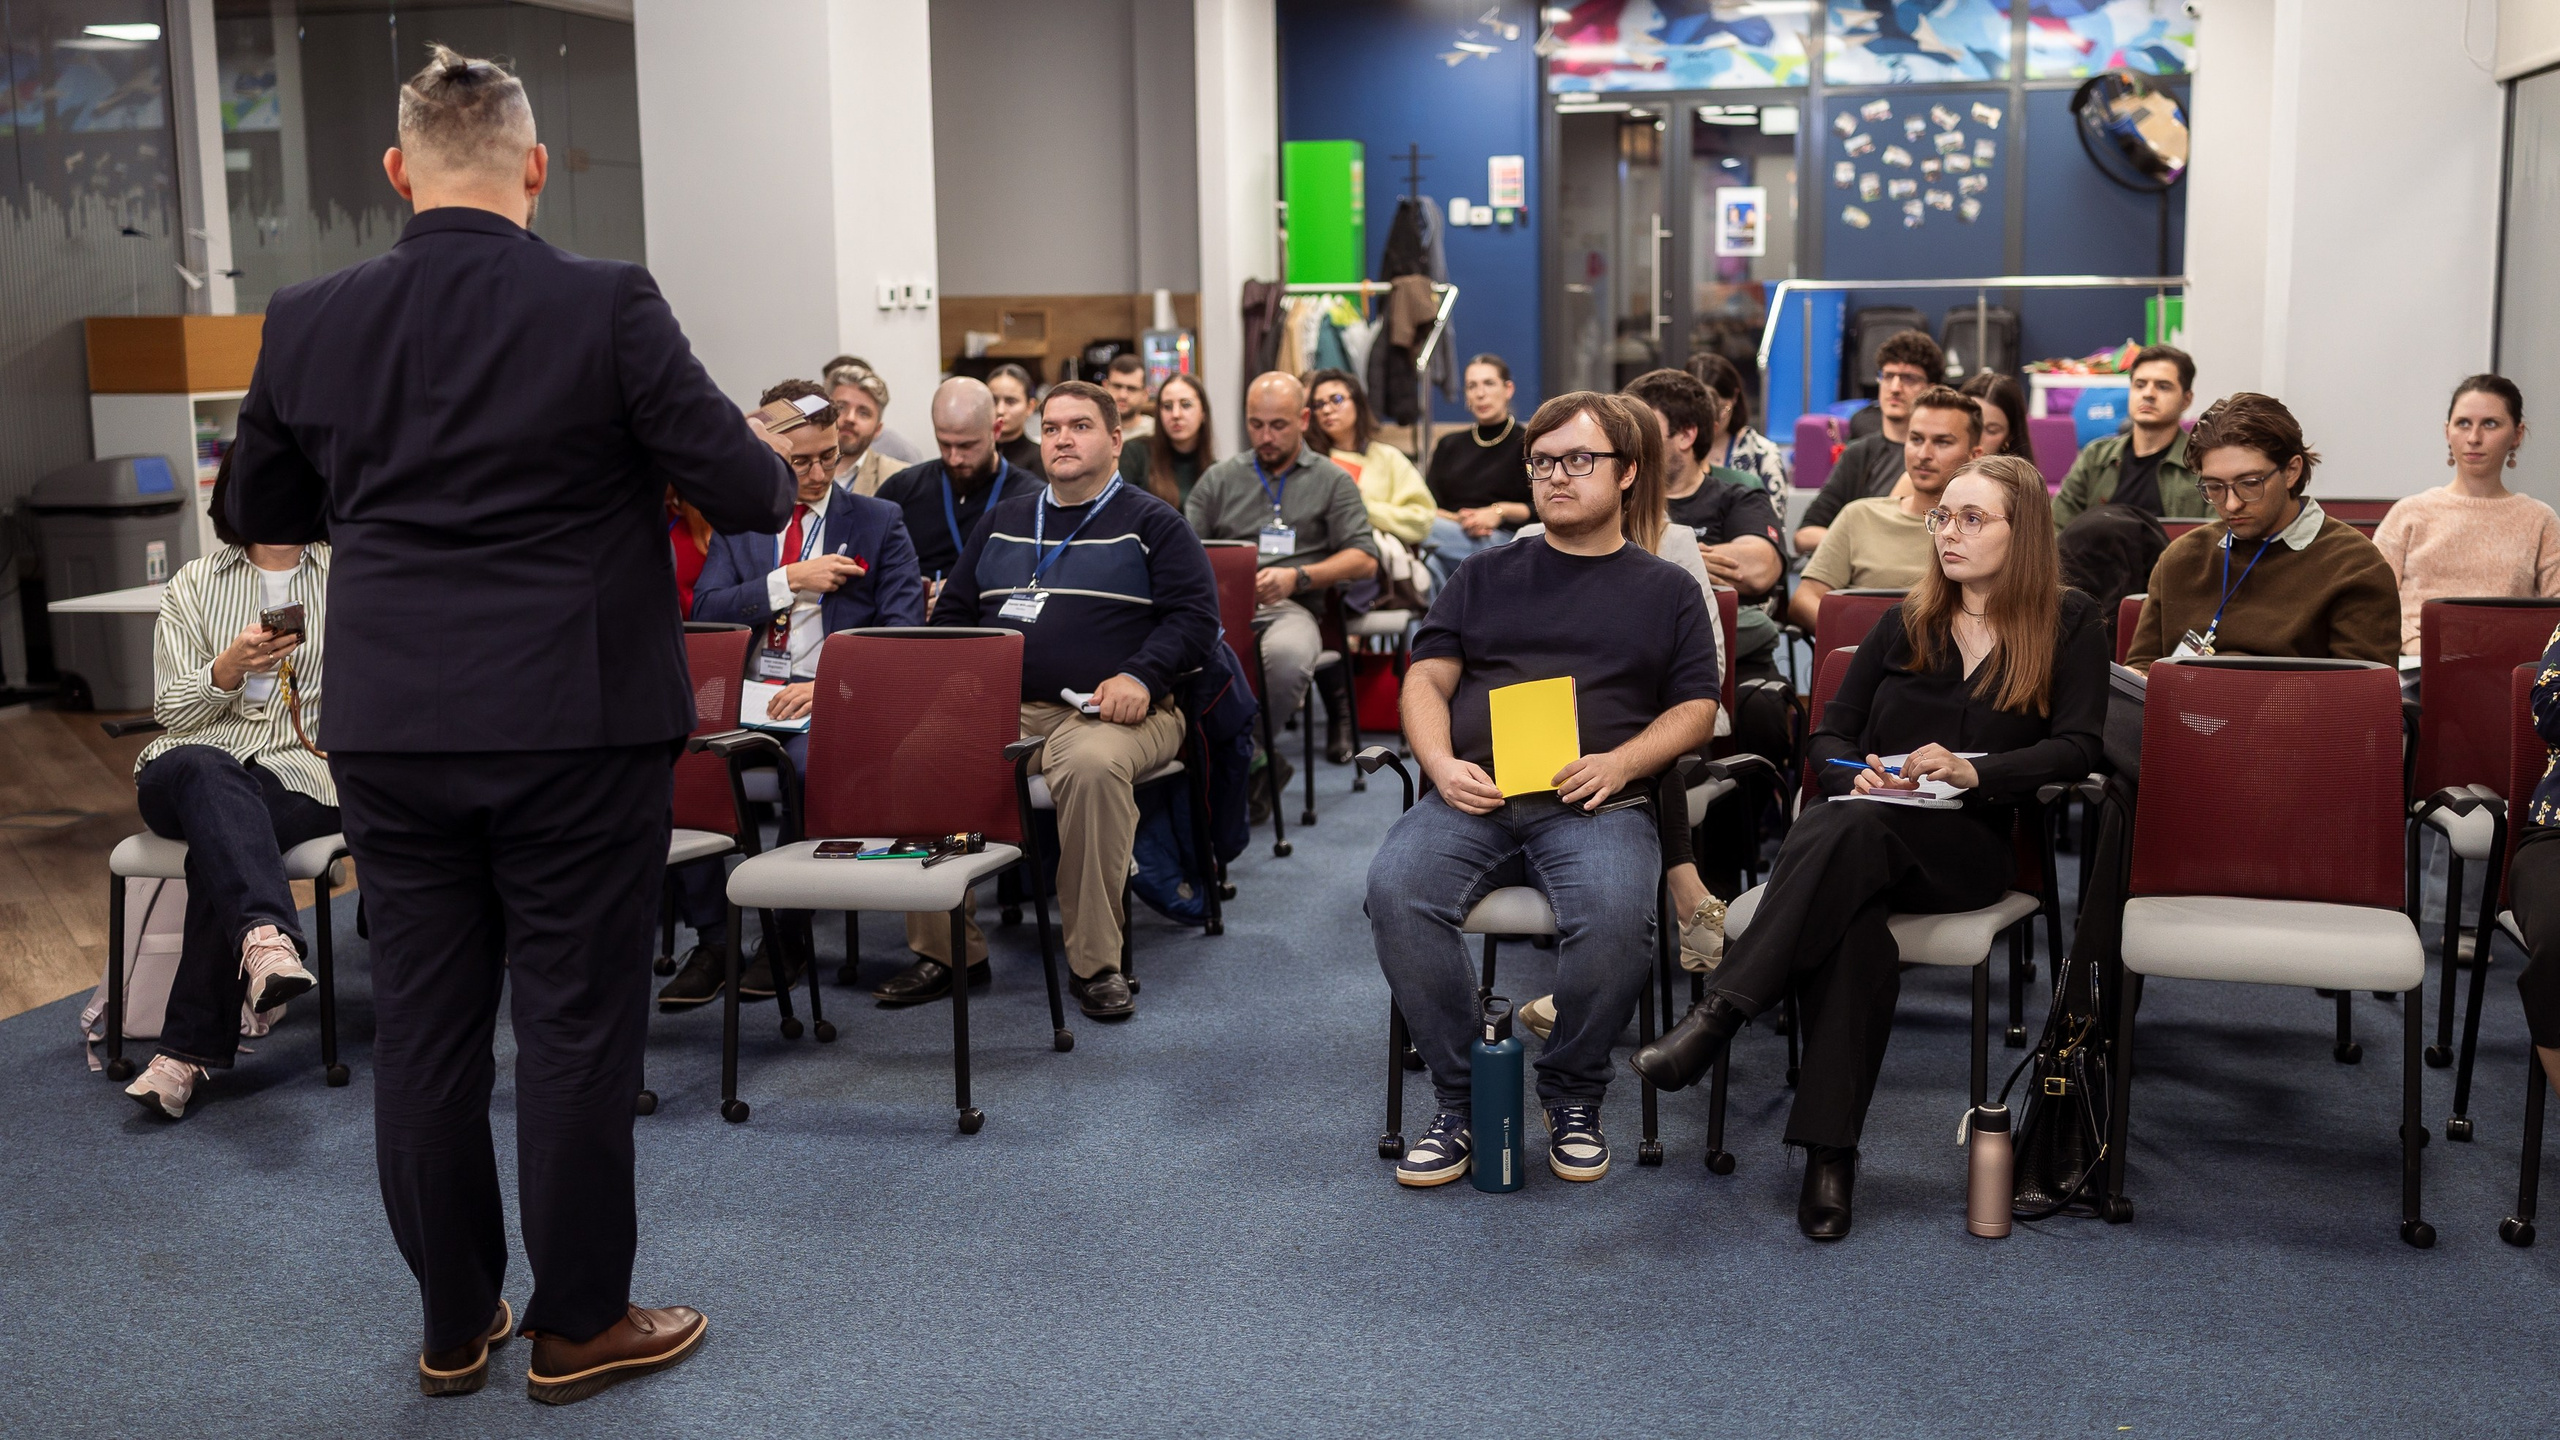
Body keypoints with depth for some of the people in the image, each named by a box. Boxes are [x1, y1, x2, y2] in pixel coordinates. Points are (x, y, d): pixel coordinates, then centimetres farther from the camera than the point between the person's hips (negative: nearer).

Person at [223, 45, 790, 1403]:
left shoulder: (308, 322, 1)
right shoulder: (606, 306, -12)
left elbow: (255, 511, 14)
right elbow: (748, 494, -11)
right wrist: (767, 456, 12)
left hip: (388, 730, 4)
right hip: (574, 727, -3)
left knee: (423, 1026, 13)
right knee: (577, 1025, 7)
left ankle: (454, 1326, 26)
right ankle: (577, 1326, 19)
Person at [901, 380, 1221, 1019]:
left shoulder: (1150, 522, 10)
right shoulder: (1005, 520, 25)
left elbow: (1196, 614, 2)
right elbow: (954, 608, 28)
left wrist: (1141, 677, -15)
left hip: (1107, 711, -4)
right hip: (1003, 707, 5)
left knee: (1092, 763, -40)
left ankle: (1095, 961, -27)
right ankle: (946, 950, -12)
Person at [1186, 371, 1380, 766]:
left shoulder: (1332, 481, 17)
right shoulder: (1220, 478, 24)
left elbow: (1365, 560, 7)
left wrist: (1298, 577, -9)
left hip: (1288, 607, -2)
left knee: (1288, 657, -40)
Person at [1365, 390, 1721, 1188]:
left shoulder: (1666, 590, 20)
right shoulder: (1486, 575, 23)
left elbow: (1695, 709, 12)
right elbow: (1427, 679, 15)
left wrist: (1620, 763, -8)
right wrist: (1441, 764, -5)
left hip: (1597, 804, -1)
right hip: (1473, 797, 2)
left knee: (1614, 916, -34)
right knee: (1395, 890, -29)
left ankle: (1572, 1095, -7)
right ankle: (1459, 1100, -14)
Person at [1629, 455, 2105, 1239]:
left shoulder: (2070, 625, 10)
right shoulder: (1907, 621, 19)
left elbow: (2077, 748, -2)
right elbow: (1829, 734, 17)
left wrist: (1973, 770, -19)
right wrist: (1857, 772, -7)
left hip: (1969, 845, -2)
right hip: (1867, 825, 3)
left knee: (1848, 832, -38)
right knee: (1853, 934, -36)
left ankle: (1716, 1018, -46)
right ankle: (1828, 1155, -41)